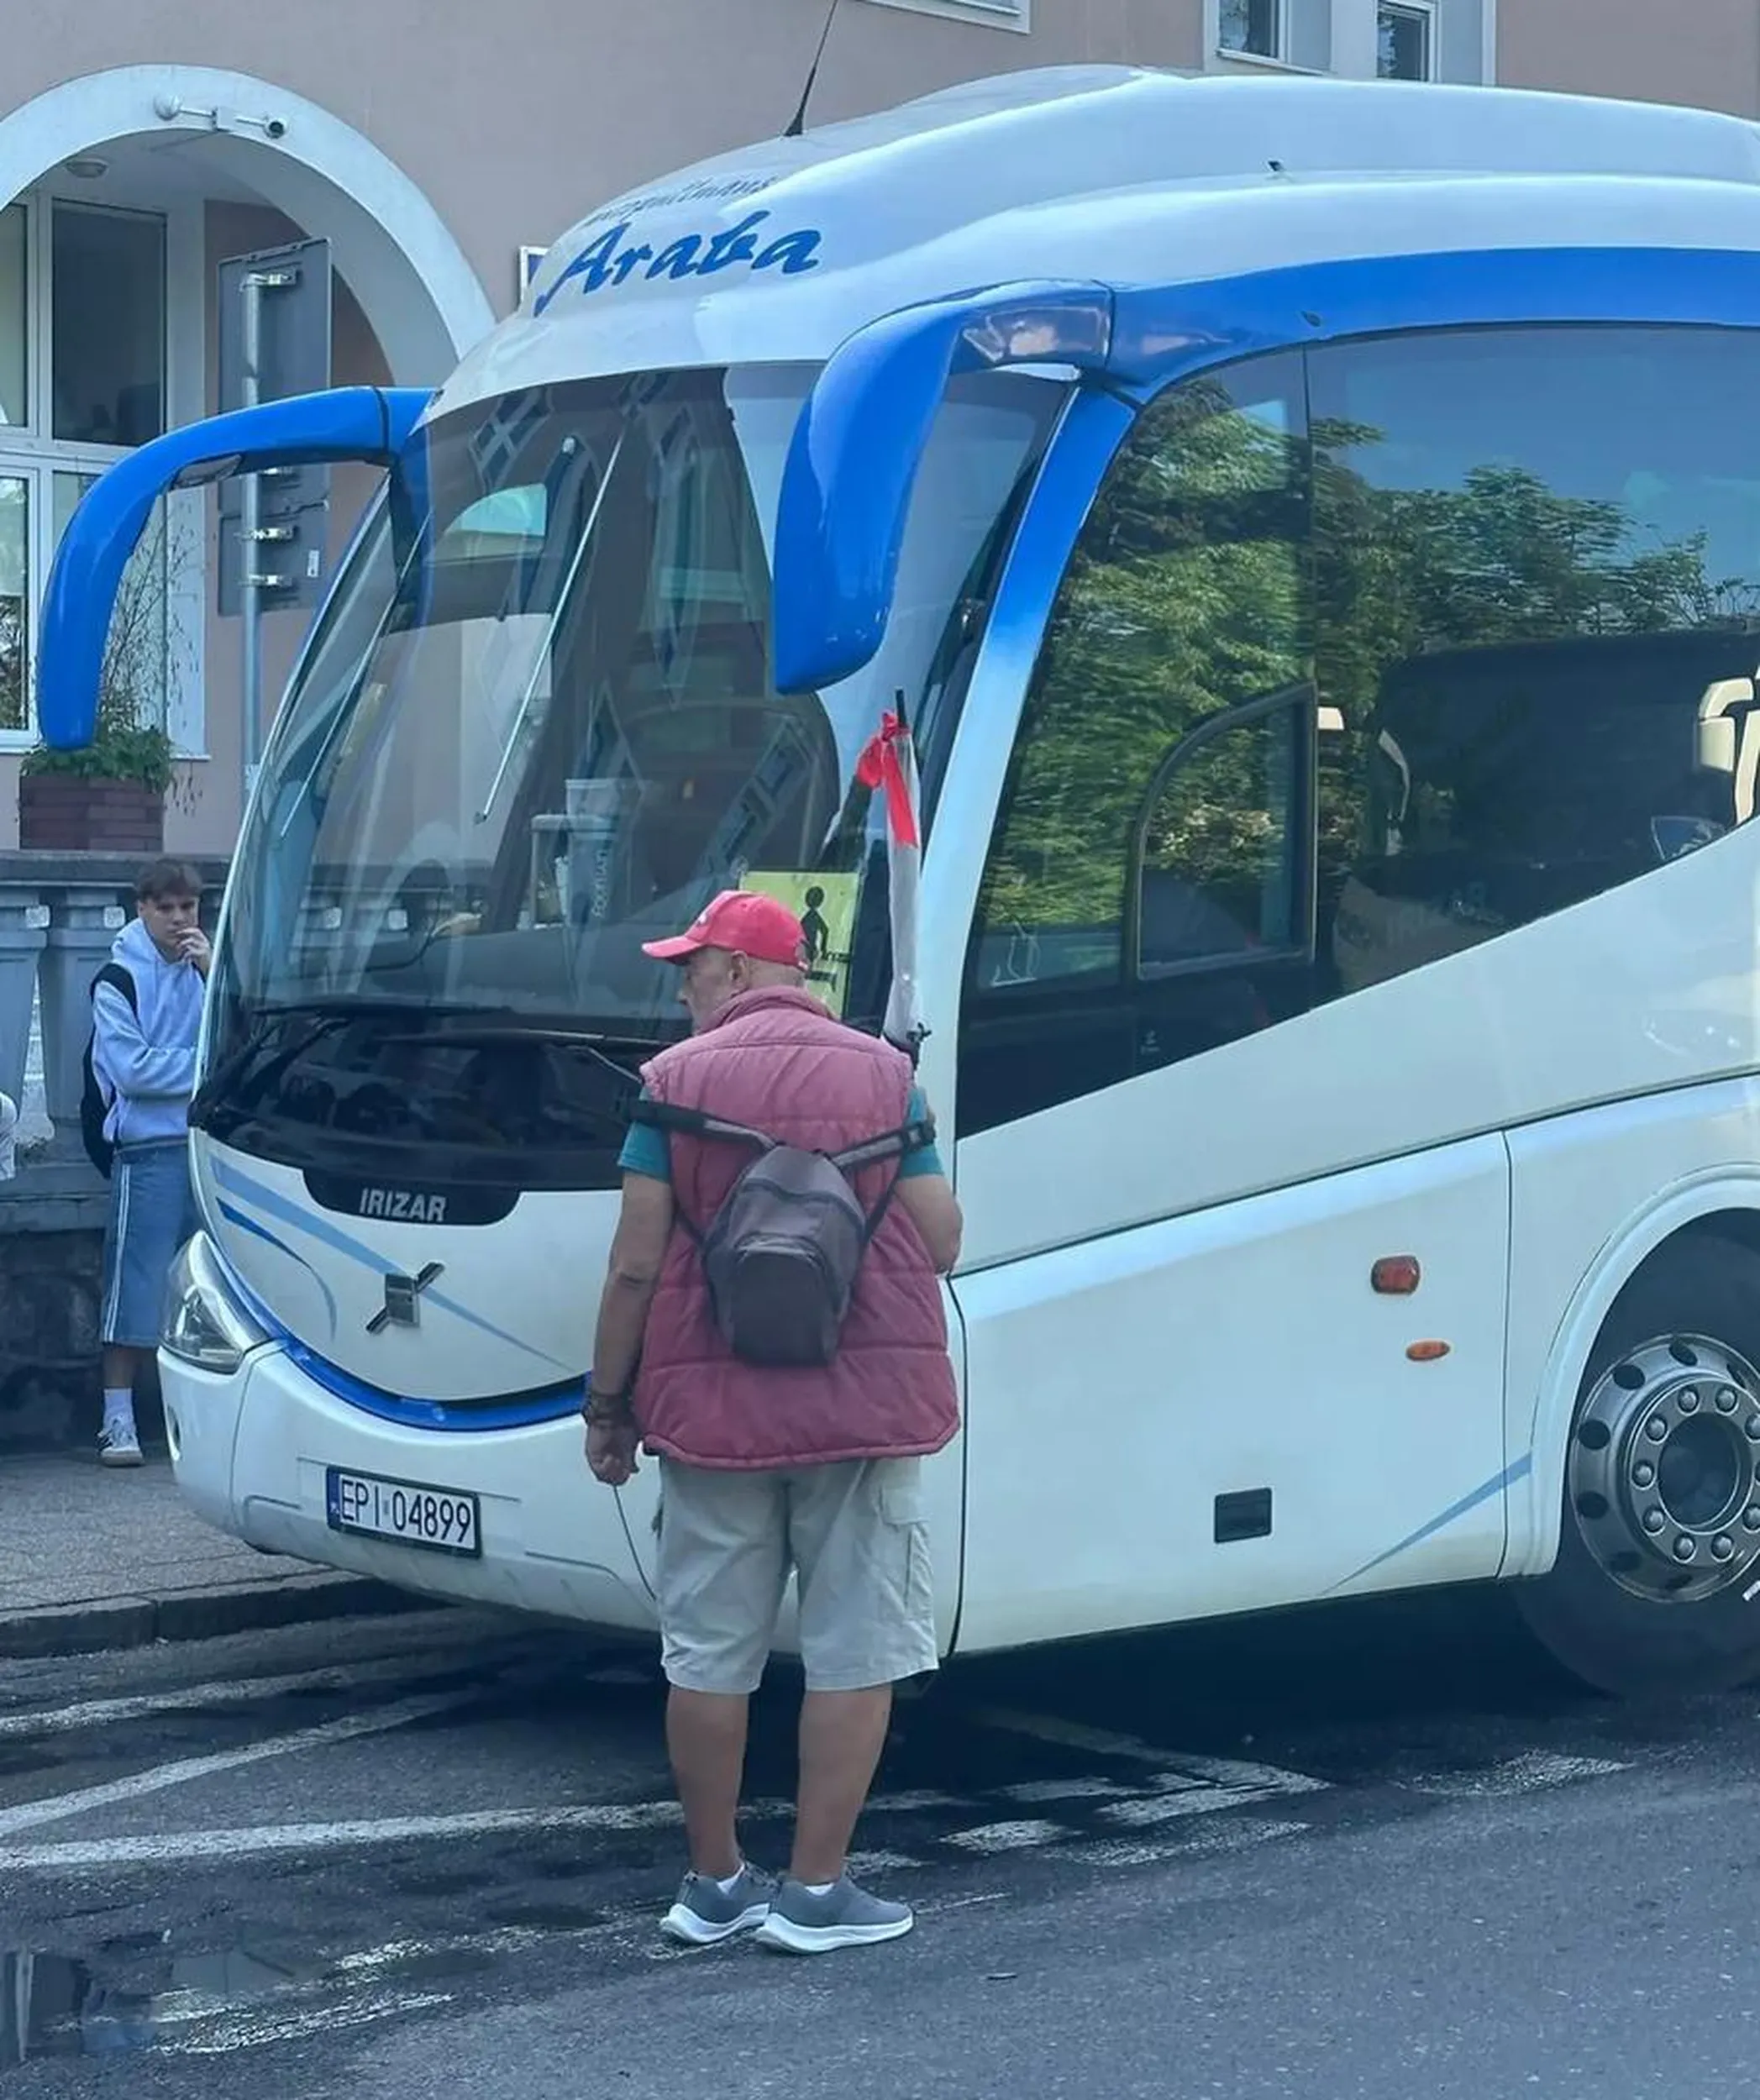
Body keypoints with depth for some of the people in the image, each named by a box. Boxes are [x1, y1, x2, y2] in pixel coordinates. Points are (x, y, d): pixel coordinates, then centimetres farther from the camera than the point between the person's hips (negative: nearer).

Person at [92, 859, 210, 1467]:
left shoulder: (209, 964, 13)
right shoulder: (121, 977, -1)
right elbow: (131, 1068, -10)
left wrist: (213, 971, -8)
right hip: (151, 1148, -4)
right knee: (136, 1287, -5)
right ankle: (119, 1420, -1)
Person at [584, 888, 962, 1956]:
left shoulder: (677, 1081, -2)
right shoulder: (885, 1075, 2)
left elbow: (635, 1267, -6)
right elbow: (941, 1242, 0)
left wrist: (607, 1404, 4)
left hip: (713, 1407, 0)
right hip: (867, 1405, 0)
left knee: (709, 1656, 12)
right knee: (855, 1652, 6)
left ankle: (714, 1883, 19)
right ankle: (815, 1889, 7)